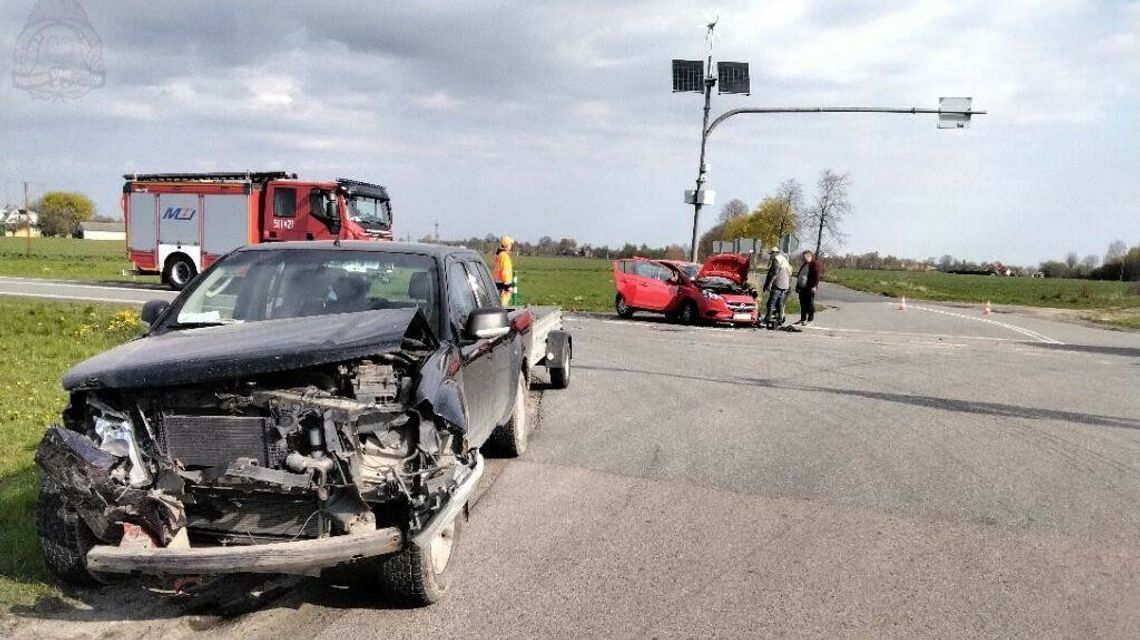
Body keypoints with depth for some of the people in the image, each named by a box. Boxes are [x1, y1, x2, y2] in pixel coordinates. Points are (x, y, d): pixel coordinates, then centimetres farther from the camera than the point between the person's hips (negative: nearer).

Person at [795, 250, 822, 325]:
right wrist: (797, 285, 22)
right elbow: (799, 275, 25)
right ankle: (803, 319, 19)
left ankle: (810, 320, 3)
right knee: (803, 304, 12)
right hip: (802, 287, 9)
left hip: (809, 288, -9)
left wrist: (814, 286, -20)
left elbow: (816, 276, -15)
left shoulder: (814, 264, -8)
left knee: (810, 304, -2)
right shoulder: (804, 265, 20)